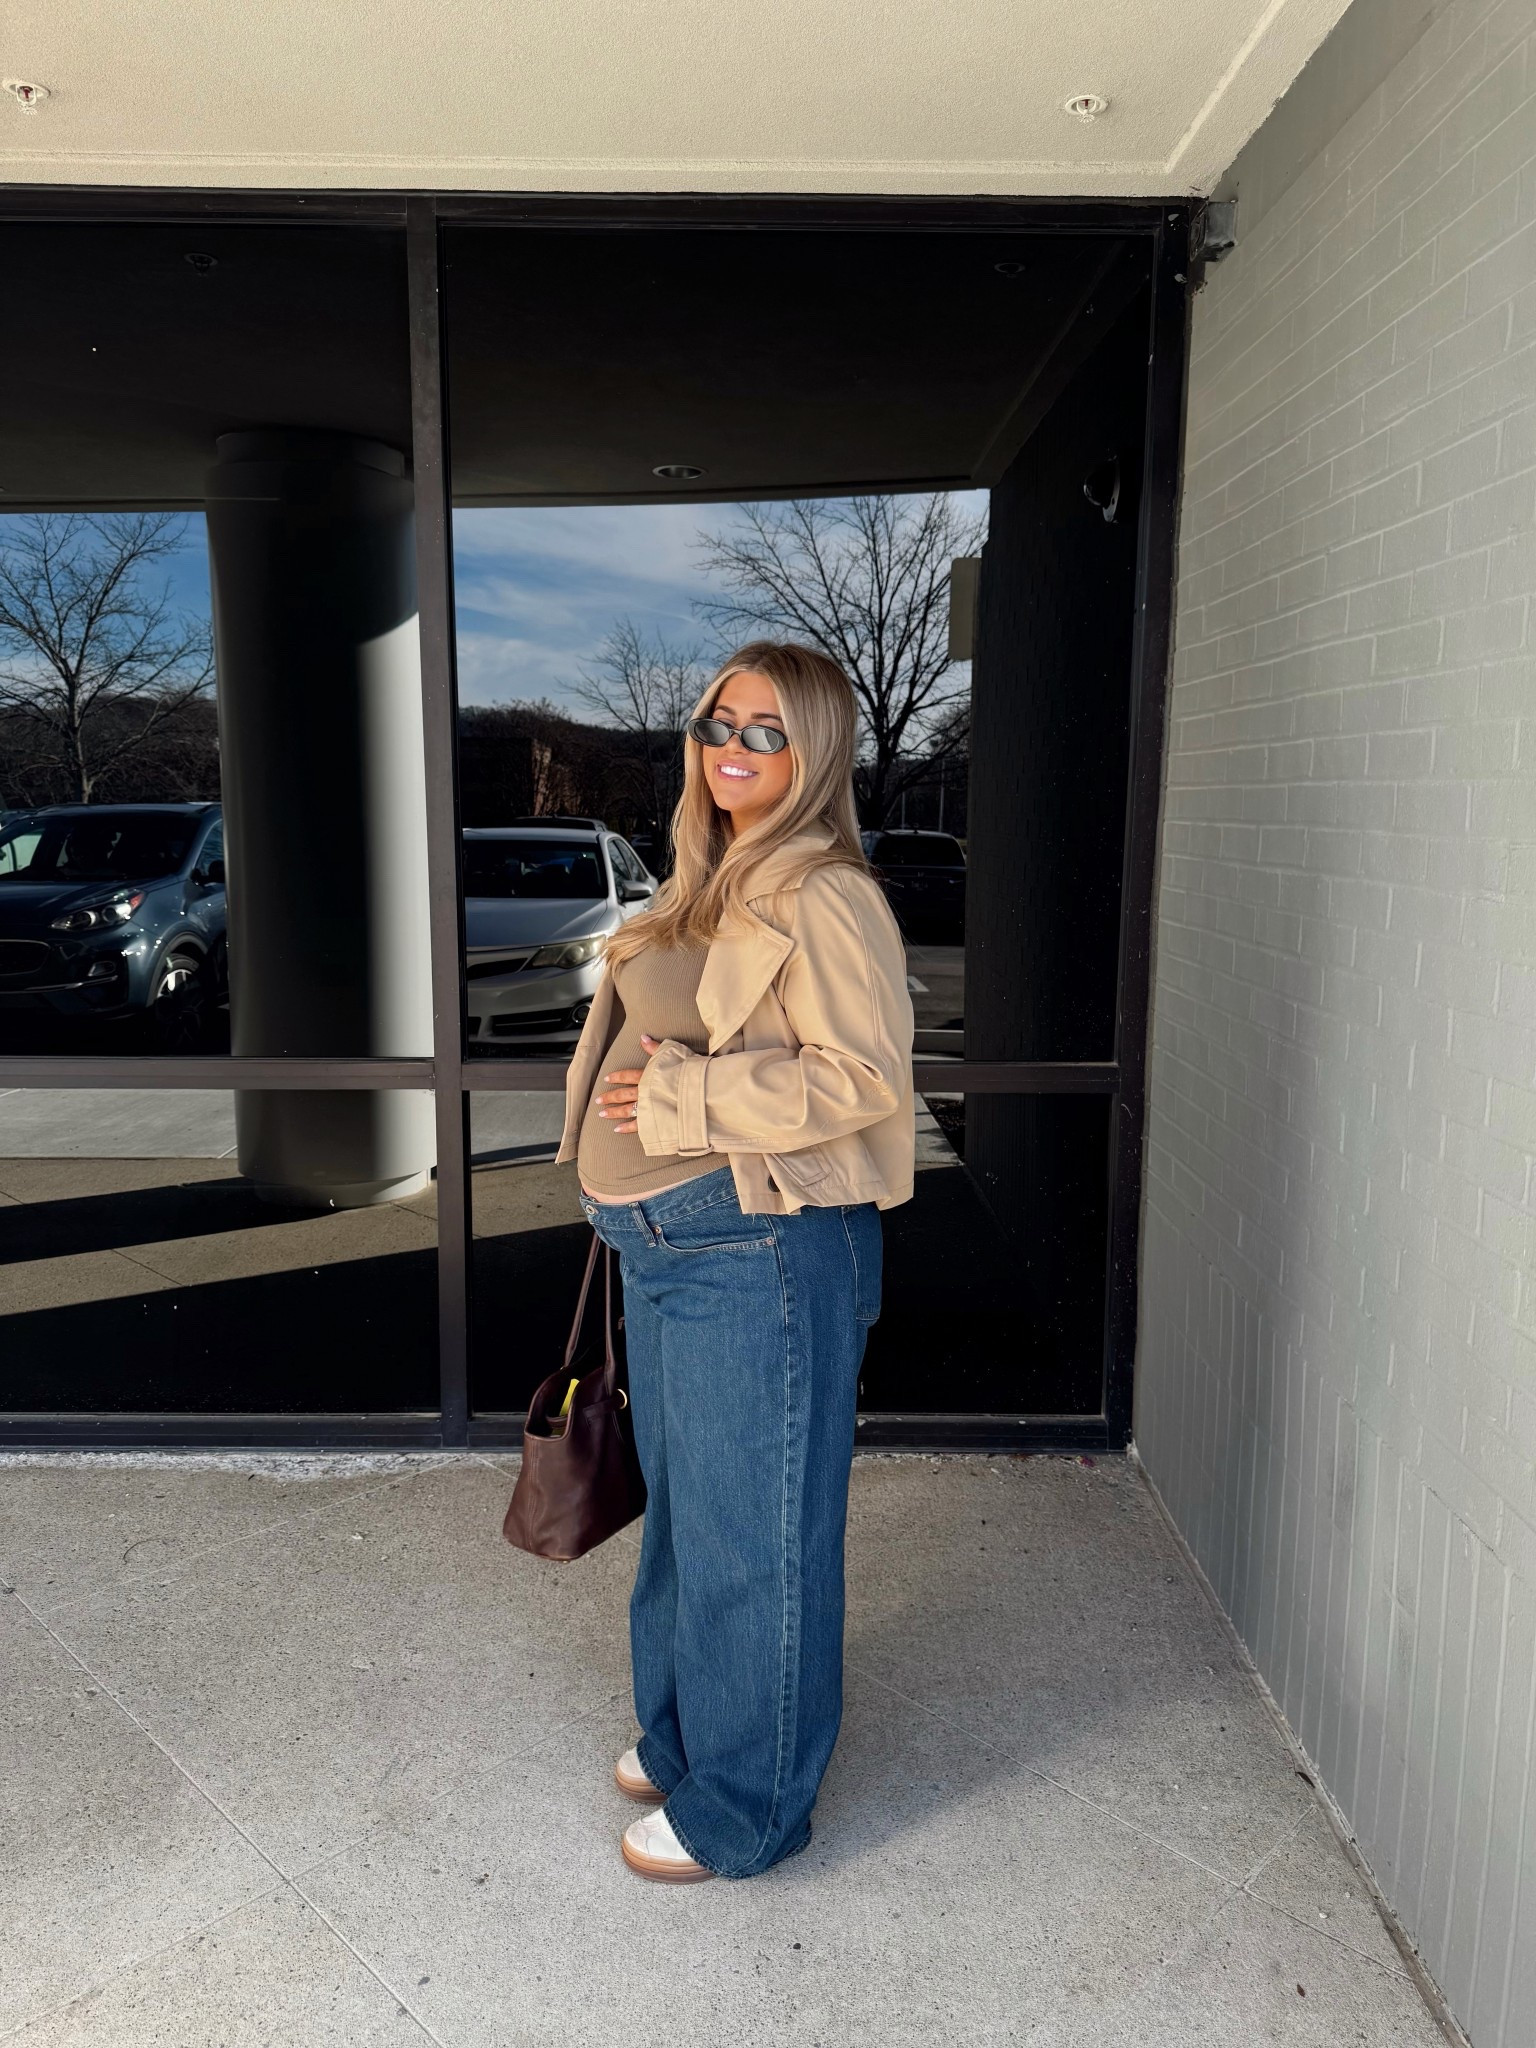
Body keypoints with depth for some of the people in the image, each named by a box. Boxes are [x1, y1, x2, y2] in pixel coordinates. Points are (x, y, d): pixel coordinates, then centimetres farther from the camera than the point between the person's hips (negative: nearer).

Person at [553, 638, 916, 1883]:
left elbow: (864, 1078, -23)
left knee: (749, 1526, 6)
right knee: (683, 1503, 23)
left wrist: (678, 1103, -21)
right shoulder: (715, 886, 13)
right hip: (669, 1242, 10)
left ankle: (745, 1809, 26)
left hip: (758, 1252, -10)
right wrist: (628, 1194, 16)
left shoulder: (821, 898, -16)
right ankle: (682, 1734, 44)